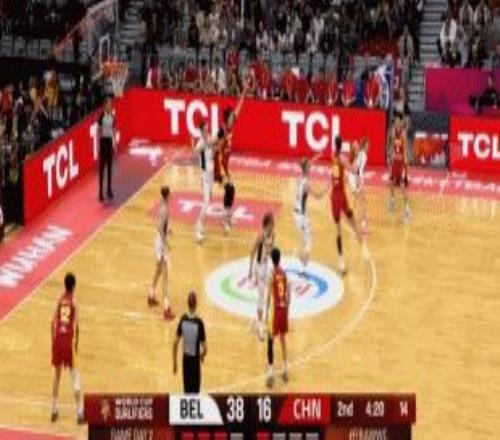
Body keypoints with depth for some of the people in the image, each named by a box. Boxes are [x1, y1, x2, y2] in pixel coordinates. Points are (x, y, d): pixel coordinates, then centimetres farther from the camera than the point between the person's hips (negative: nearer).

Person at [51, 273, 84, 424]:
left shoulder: (60, 300, 8)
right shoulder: (74, 301, -1)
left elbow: (53, 322, 5)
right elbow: (76, 325, -7)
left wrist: (53, 339, 13)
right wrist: (76, 343, 3)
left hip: (58, 338, 3)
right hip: (69, 339, -3)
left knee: (57, 374, 17)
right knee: (74, 374, 0)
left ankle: (54, 409, 21)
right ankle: (79, 410, -9)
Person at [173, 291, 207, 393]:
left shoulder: (183, 320, -8)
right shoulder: (199, 323, -19)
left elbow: (176, 343, -3)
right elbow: (205, 349, -15)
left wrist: (175, 361, 9)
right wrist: (202, 356, 8)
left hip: (185, 360, 4)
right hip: (195, 360, -4)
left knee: (187, 391, 13)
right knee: (195, 392, 3)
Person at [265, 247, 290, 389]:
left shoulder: (272, 274, -14)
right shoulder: (284, 273, 4)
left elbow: (270, 296, -14)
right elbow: (288, 294, 7)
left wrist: (267, 312, -8)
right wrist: (287, 309, 16)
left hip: (275, 310, -6)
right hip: (284, 308, 6)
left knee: (271, 341, -4)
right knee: (283, 339, 17)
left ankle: (271, 372, -12)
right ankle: (285, 369, 24)